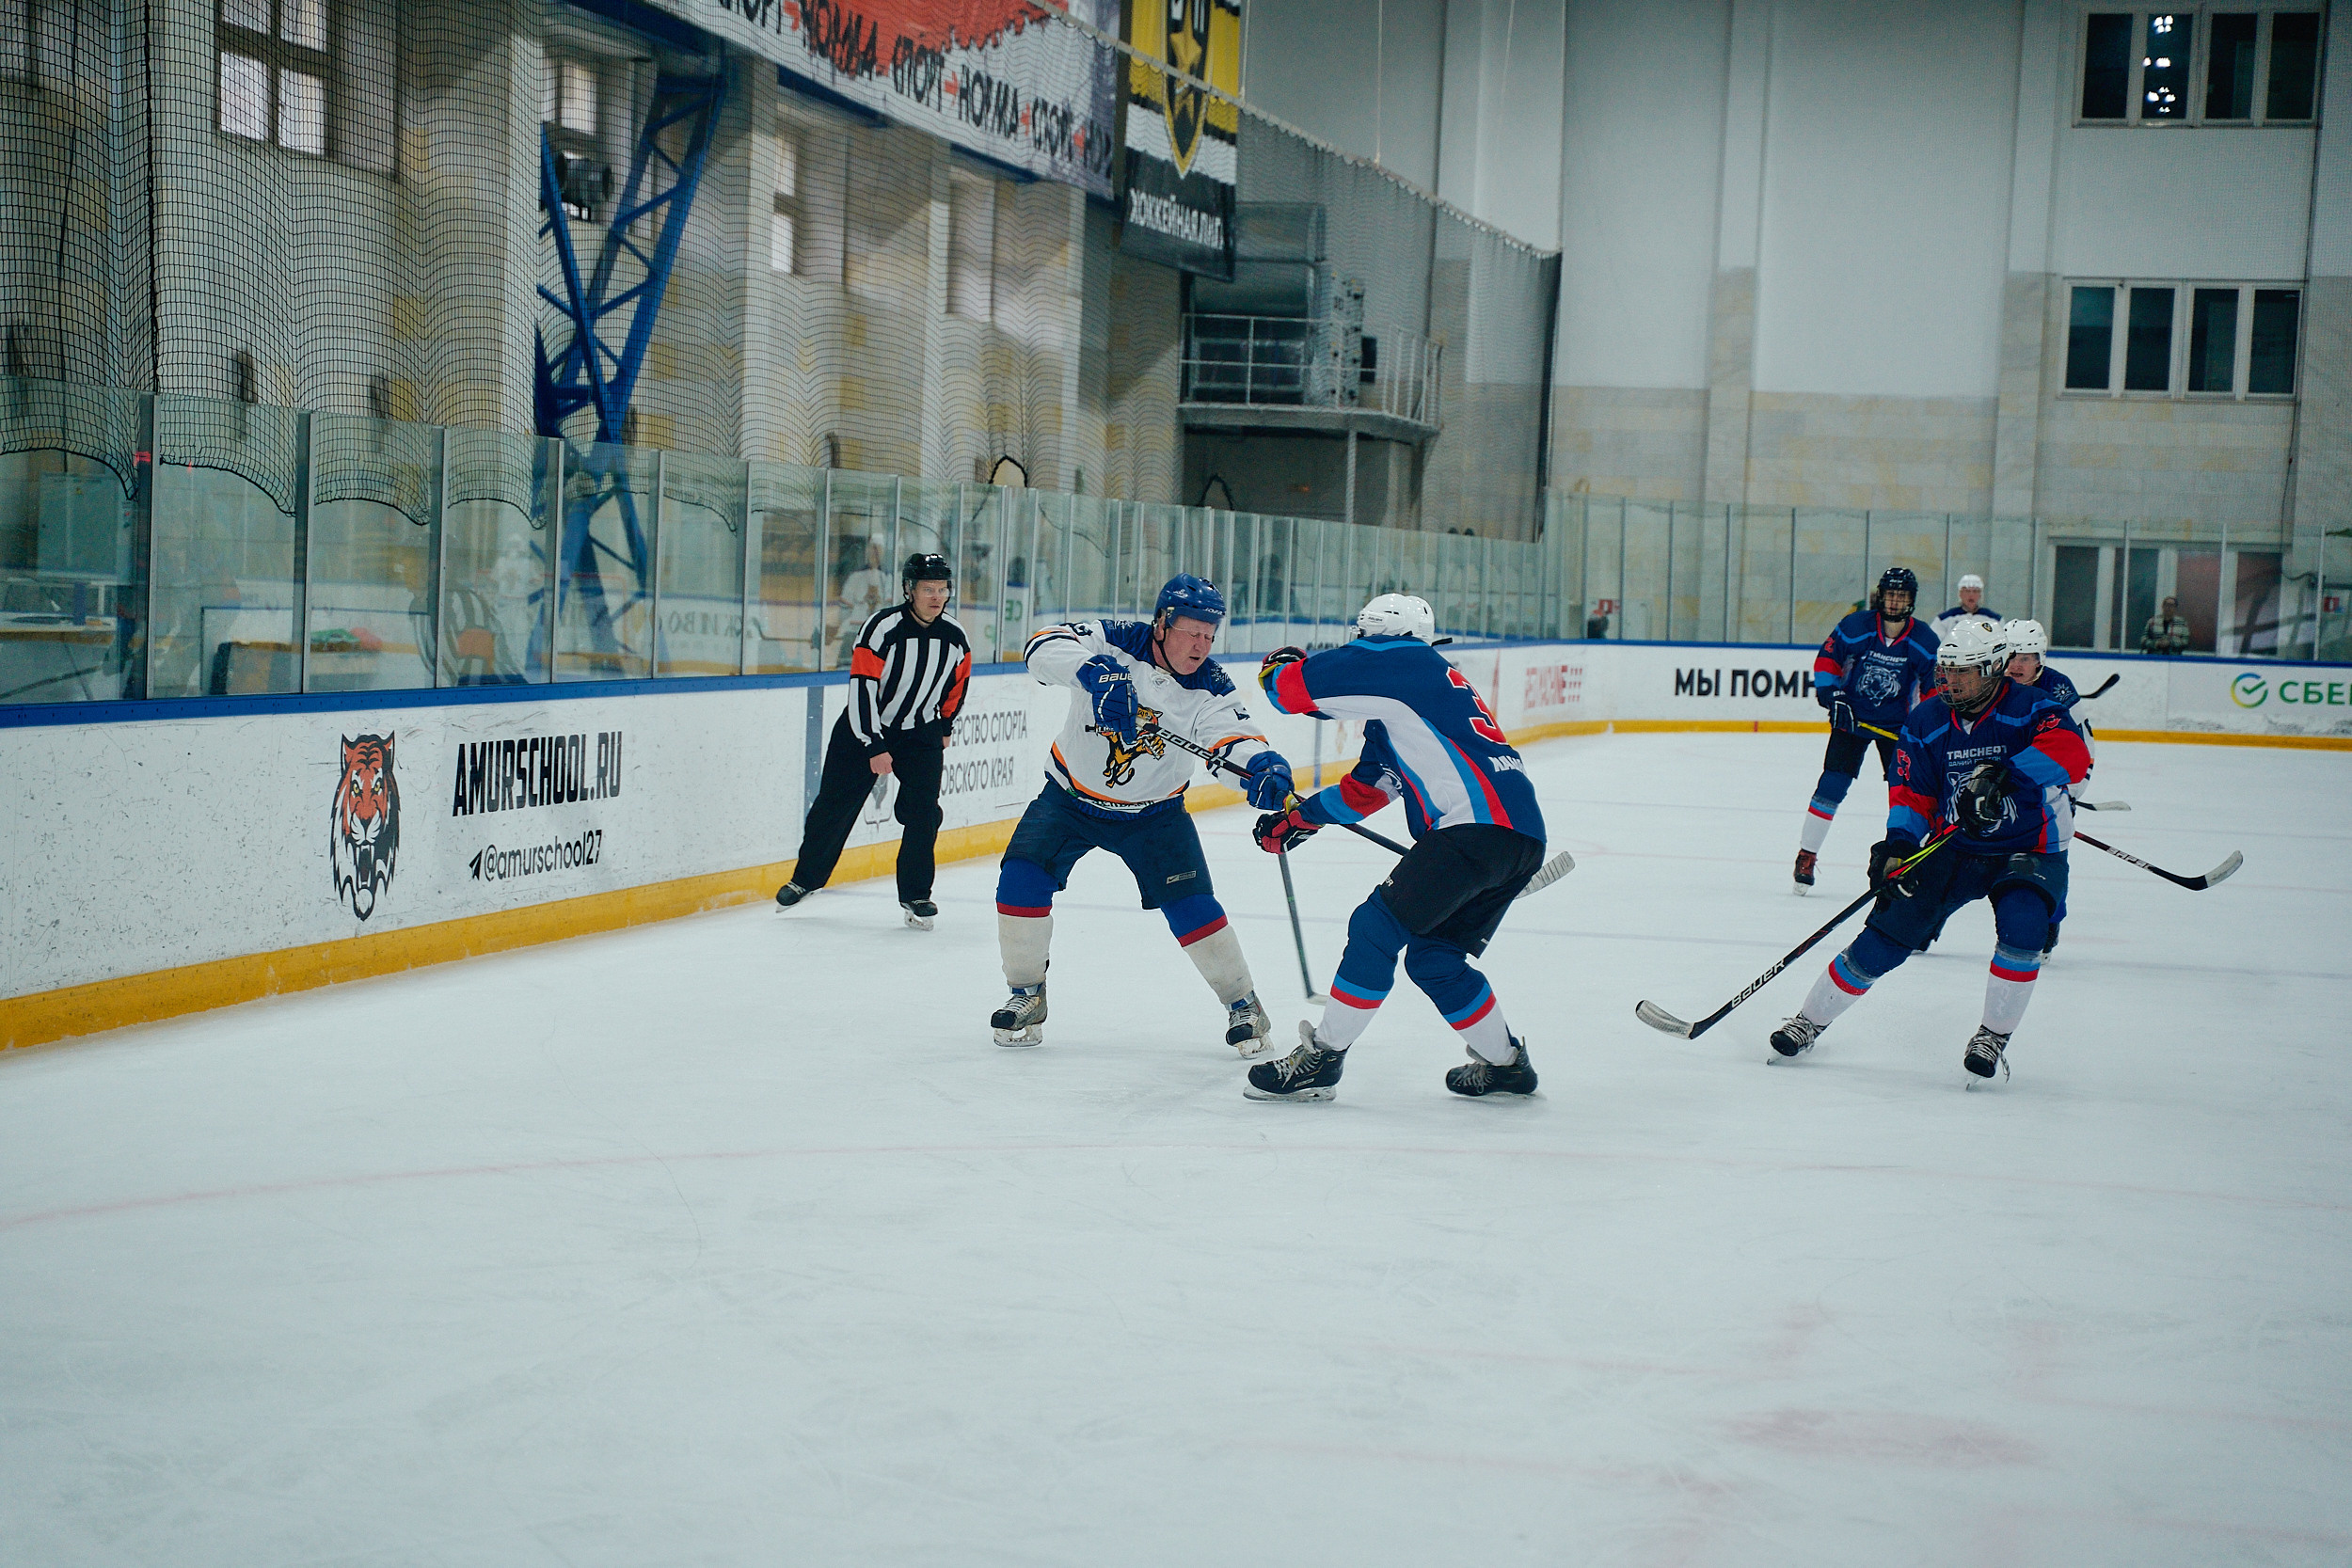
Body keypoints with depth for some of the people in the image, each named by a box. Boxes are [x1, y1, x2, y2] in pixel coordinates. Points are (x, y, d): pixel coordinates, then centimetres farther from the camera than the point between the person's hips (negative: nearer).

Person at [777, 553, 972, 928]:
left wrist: (945, 727, 18)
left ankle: (915, 895, 3)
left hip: (920, 733, 3)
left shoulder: (956, 637, -7)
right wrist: (875, 748, -25)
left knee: (923, 811, -10)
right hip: (865, 727, -3)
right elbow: (862, 689, -22)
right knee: (834, 805, 5)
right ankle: (806, 878, 25)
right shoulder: (883, 627, -22)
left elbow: (959, 684, 14)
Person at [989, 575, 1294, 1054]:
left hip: (1153, 812, 0)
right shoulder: (1115, 642, -20)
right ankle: (1027, 995, 4)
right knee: (1022, 878, -17)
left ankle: (1242, 1003, 11)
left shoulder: (1209, 687, -16)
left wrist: (1264, 765, -54)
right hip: (1071, 795, 0)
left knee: (1190, 905, -10)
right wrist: (1094, 671, -54)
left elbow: (1235, 737, -31)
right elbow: (1043, 648, -34)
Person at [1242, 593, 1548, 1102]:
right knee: (1432, 956, 16)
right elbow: (1367, 788, 33)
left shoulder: (1403, 658, 0)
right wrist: (1298, 818, 35)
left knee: (1378, 927, -6)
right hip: (1522, 837, 10)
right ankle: (1505, 1063, 25)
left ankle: (1321, 1056, -2)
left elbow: (1294, 688, -1)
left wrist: (1280, 666, 21)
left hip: (1478, 825, -10)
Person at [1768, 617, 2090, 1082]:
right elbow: (1911, 794, -1)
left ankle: (1994, 1037, -10)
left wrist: (2005, 774, -47)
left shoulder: (2030, 708, -14)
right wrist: (1898, 844, -20)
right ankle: (1810, 1021, 11)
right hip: (1954, 847, 3)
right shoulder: (1927, 721, -2)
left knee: (2021, 925, -31)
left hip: (2029, 850, -3)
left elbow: (2071, 751, -34)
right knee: (1887, 932, -6)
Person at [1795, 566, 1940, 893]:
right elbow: (1826, 658, -2)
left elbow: (1933, 686, 2)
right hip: (1851, 716, -2)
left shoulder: (1924, 641, -8)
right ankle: (1806, 855, 0)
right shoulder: (1855, 626, -13)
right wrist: (1831, 695, -12)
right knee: (1832, 785, -8)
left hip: (1896, 724, 2)